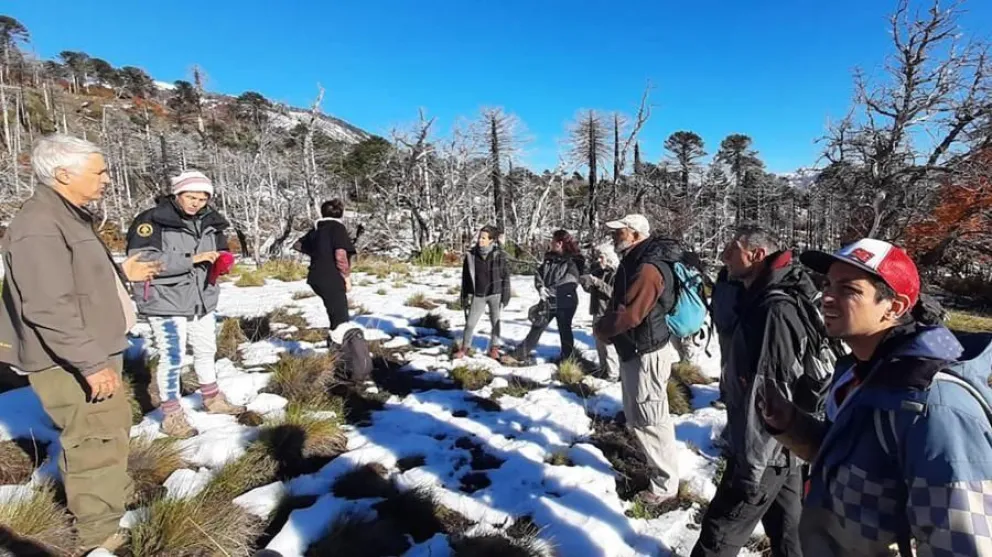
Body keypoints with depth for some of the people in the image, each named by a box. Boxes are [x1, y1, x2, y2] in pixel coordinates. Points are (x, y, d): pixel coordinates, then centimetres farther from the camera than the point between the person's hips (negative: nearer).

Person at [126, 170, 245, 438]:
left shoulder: (210, 222, 6)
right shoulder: (151, 221, -14)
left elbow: (221, 250, 19)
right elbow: (141, 260, -24)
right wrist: (190, 259, -28)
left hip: (203, 300, 7)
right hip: (166, 302, -7)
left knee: (206, 351, 18)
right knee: (172, 358, -1)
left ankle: (213, 399, 36)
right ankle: (172, 416, 14)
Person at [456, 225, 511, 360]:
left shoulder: (499, 255, -8)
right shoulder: (471, 255, -3)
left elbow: (505, 276, -4)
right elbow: (466, 277, 4)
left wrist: (505, 296, -7)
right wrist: (465, 296, 5)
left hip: (495, 294, -1)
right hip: (478, 295, 1)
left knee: (495, 322, 9)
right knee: (470, 322, 4)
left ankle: (493, 348, 26)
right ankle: (464, 347, 22)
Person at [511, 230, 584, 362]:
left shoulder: (573, 262, -15)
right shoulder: (549, 258, 4)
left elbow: (570, 283, -22)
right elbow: (539, 274, 5)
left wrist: (550, 291, -22)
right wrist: (541, 288, -15)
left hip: (565, 303, -5)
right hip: (548, 301, 5)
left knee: (564, 330, 11)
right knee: (537, 327, 11)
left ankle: (566, 359, 29)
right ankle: (520, 354, 19)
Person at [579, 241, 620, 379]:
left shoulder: (617, 272, -13)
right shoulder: (597, 271, 9)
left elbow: (615, 293, -21)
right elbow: (590, 289, 14)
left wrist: (598, 283, -27)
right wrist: (586, 283, -8)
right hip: (597, 312, 8)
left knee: (609, 344, -5)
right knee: (599, 343, 16)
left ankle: (613, 373, 6)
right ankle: (603, 369, 30)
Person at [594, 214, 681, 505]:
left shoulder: (648, 268, -23)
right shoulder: (634, 262, 11)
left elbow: (629, 315, -27)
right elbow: (619, 305, 17)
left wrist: (600, 329, -10)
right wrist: (606, 328, 1)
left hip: (646, 354, -11)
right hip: (634, 350, 11)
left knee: (650, 420, 0)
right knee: (636, 416, 22)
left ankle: (665, 486, 14)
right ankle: (656, 466, 39)